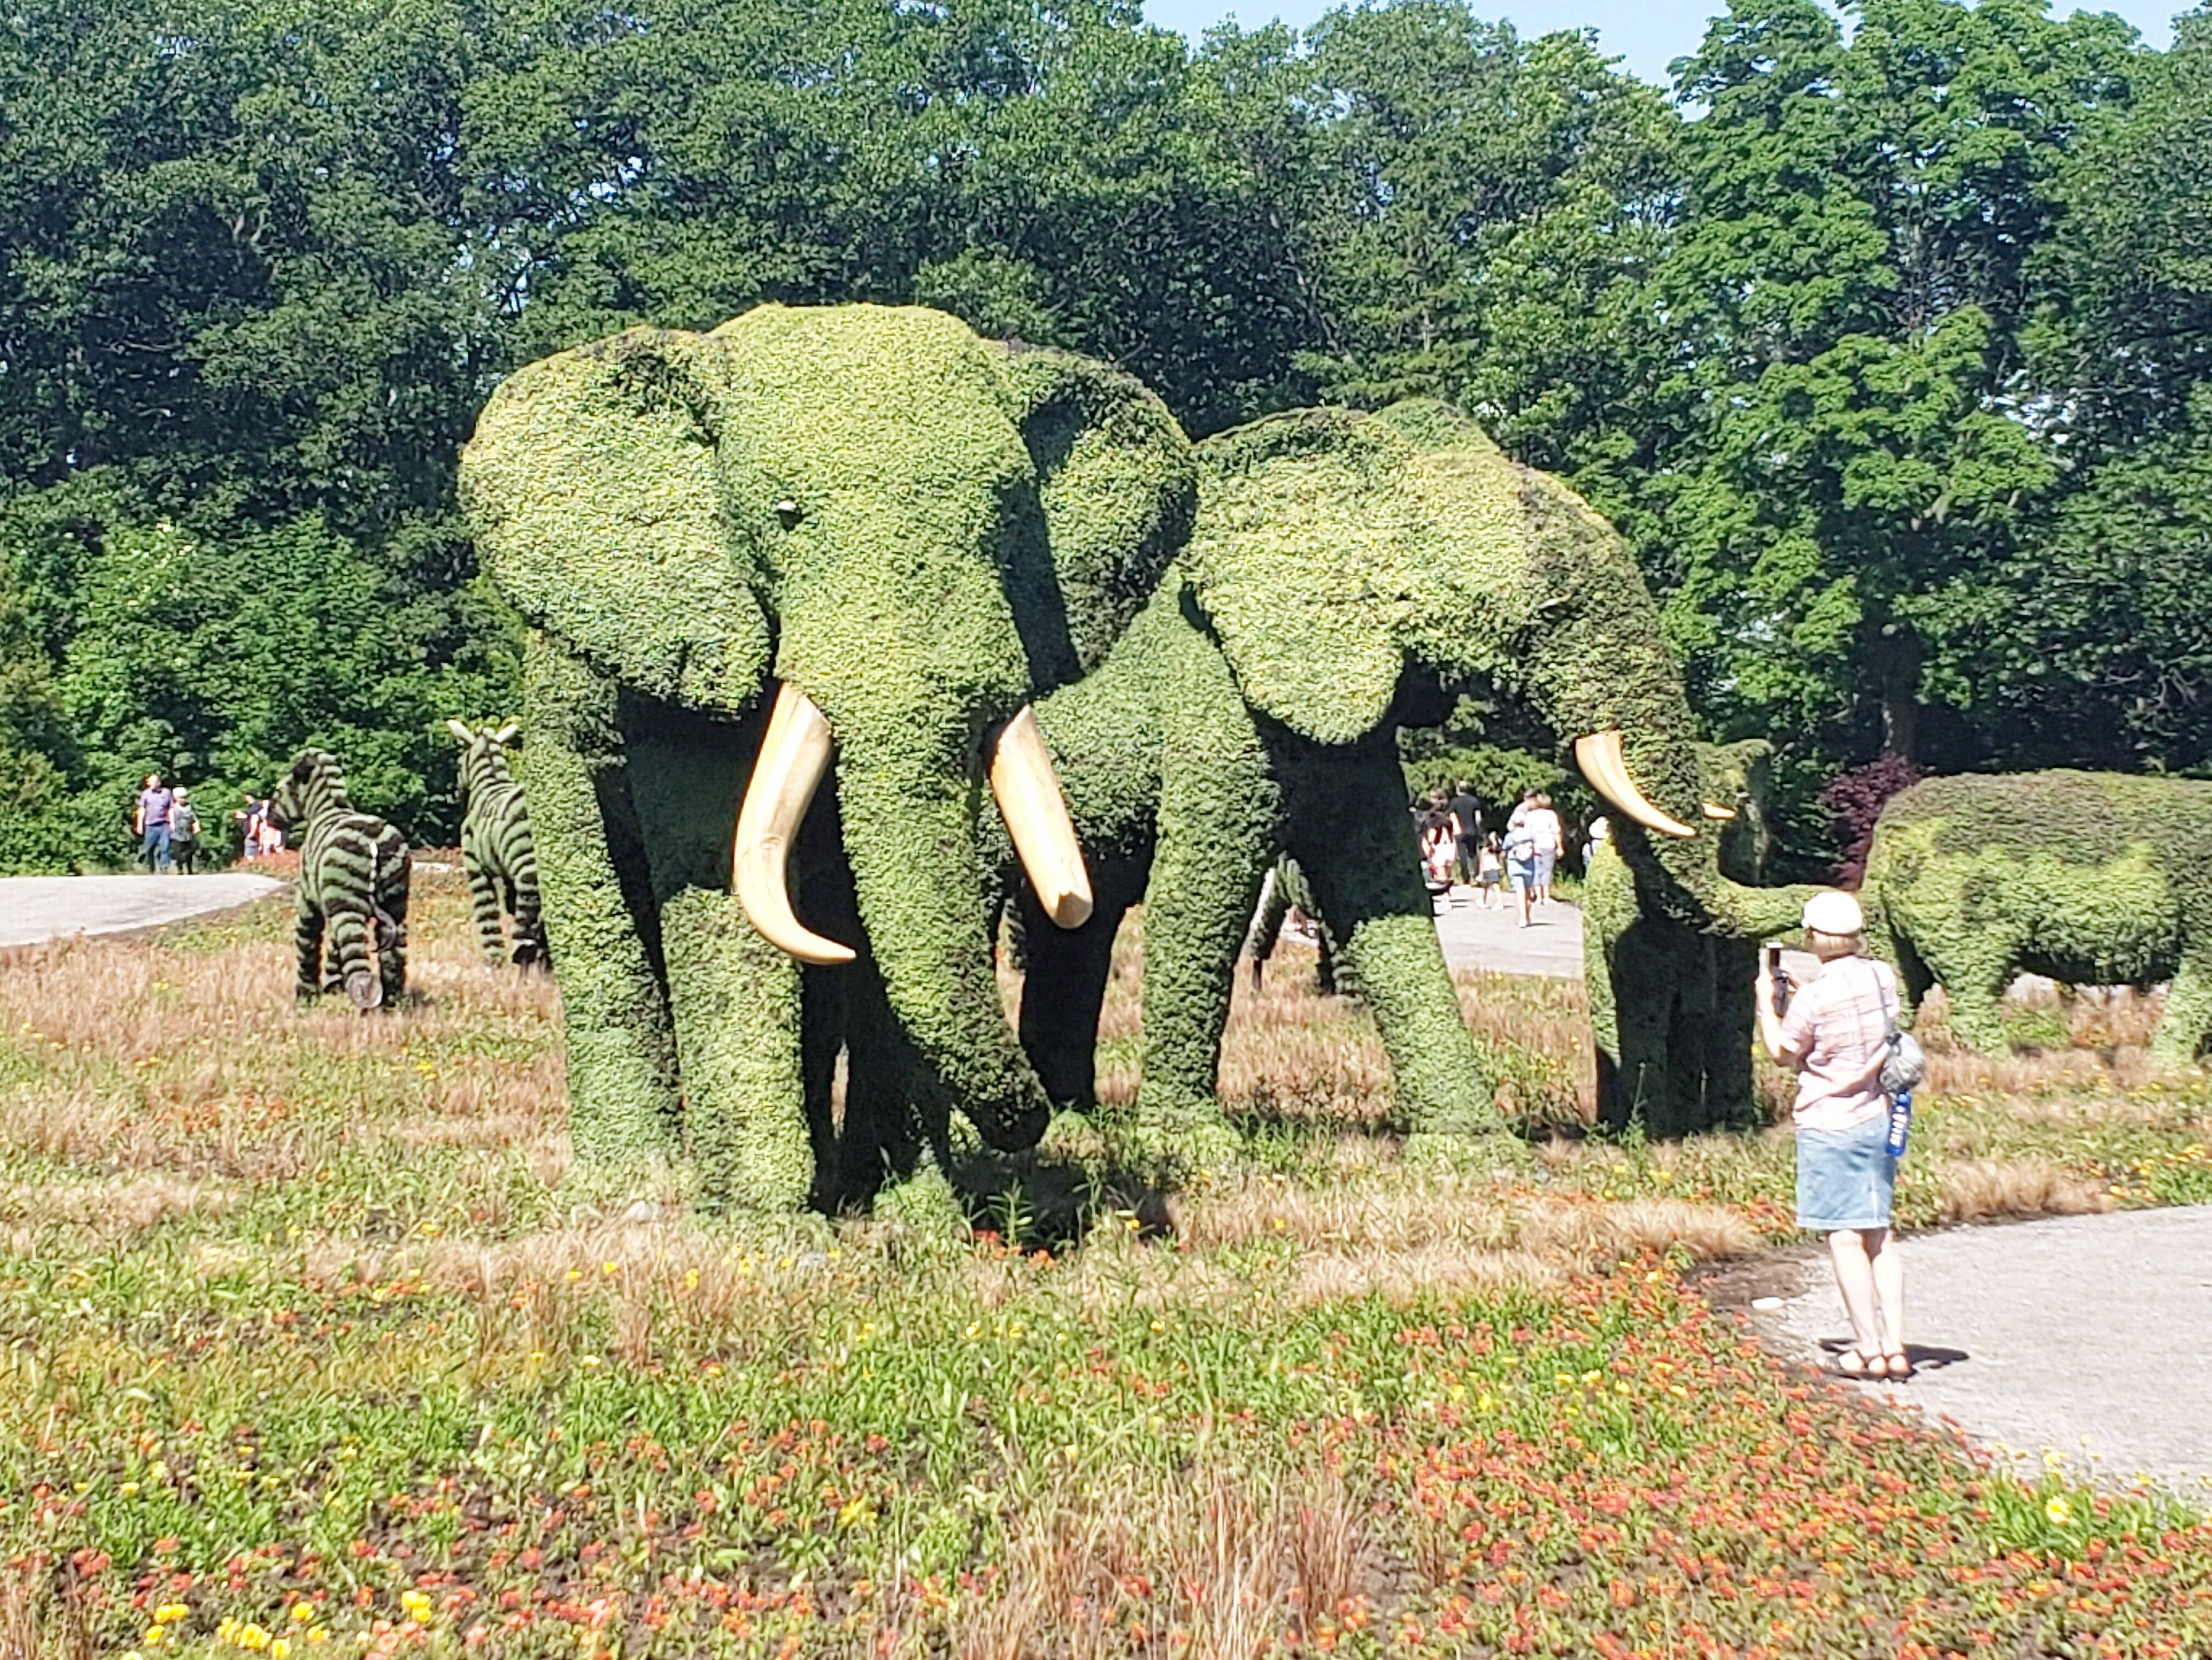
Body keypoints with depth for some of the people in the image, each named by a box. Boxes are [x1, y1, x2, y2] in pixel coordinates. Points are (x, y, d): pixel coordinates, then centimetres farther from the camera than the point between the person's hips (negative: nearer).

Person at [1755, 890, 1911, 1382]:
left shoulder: (1813, 998, -19)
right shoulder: (1882, 978, -1)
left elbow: (1782, 1052, -3)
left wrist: (1766, 1000, 9)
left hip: (1830, 1126, -6)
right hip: (1879, 1120, 6)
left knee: (1844, 1237, 0)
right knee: (1878, 1235, 14)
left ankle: (1869, 1351, 1)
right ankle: (1895, 1346, 12)